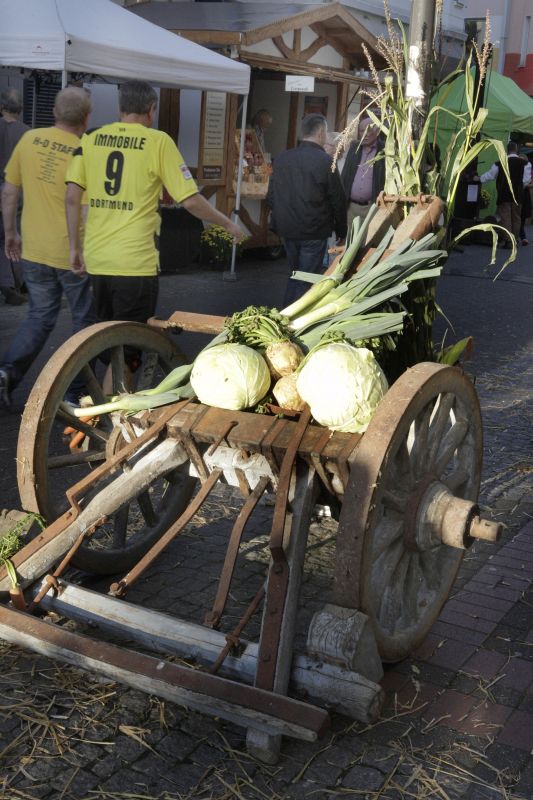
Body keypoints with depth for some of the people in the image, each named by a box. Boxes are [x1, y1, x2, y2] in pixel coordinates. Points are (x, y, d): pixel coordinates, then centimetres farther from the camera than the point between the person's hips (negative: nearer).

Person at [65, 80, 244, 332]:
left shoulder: (91, 138, 6)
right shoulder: (158, 141, -4)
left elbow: (72, 197, 1)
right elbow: (190, 200, -7)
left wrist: (75, 248, 9)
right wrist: (228, 225, 8)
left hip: (96, 260, 5)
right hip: (135, 263, -5)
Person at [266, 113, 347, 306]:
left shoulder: (282, 158, 2)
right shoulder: (325, 161, -14)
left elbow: (271, 196, 8)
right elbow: (338, 201, -9)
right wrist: (341, 231, 4)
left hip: (287, 230, 6)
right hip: (314, 232, -6)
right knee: (307, 282, 4)